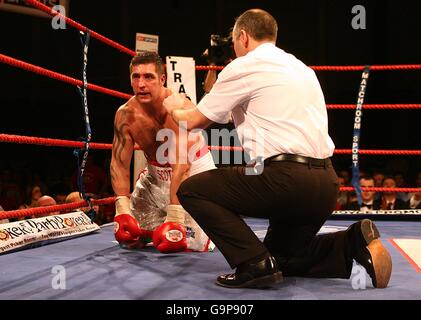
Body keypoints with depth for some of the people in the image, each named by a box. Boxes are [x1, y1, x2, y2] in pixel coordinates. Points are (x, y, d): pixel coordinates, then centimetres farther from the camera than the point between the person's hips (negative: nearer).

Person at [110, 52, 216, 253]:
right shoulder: (125, 114, -15)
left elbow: (181, 166, -35)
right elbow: (119, 163, -12)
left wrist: (174, 217, -40)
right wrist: (123, 210, -25)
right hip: (156, 173, 5)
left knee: (191, 243, -17)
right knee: (128, 237, 6)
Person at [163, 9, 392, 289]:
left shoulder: (245, 67, 0)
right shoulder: (301, 68, 23)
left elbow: (194, 120, 8)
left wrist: (175, 108, 31)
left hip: (286, 178, -8)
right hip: (325, 184, 8)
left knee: (192, 190, 5)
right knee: (280, 256, 27)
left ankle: (255, 263, -9)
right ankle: (353, 243, 3)